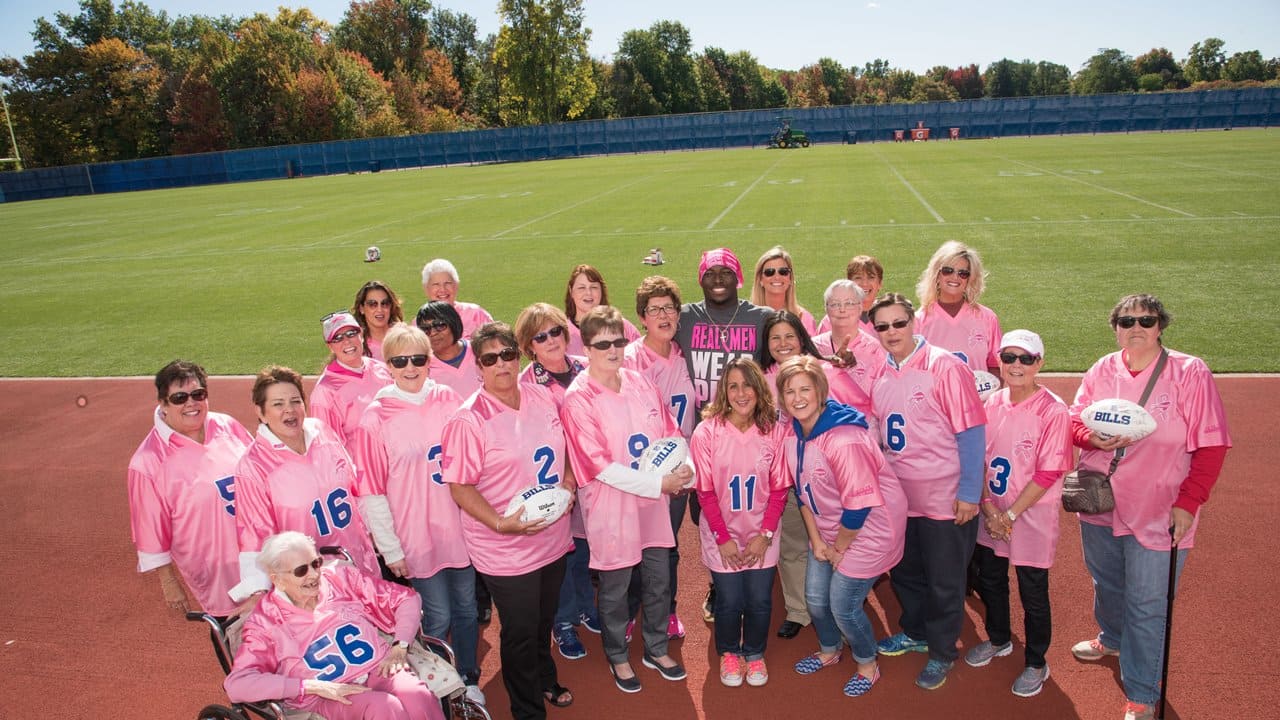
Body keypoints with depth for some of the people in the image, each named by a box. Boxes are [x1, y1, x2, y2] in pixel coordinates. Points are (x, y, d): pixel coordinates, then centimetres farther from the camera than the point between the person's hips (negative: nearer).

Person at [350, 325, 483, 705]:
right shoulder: (375, 419, -9)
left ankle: (469, 681, 37)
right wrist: (390, 549, -6)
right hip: (417, 540, -3)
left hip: (460, 530, 3)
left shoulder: (450, 402, -2)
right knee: (438, 618, 7)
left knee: (466, 610, 16)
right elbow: (371, 492, -7)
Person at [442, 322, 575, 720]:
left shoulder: (543, 397, -1)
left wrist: (568, 480, -5)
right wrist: (501, 523, -26)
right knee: (520, 631, 11)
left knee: (544, 620, 26)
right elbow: (460, 487, -16)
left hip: (553, 536, 6)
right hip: (506, 548, -6)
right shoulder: (469, 419, -19)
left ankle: (545, 681, 53)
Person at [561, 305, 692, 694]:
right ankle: (618, 657, 38)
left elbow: (670, 432, 7)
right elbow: (600, 466, -18)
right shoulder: (577, 399, -15)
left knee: (659, 580, 17)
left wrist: (683, 469, -12)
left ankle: (656, 648, 42)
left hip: (654, 501, 5)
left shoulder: (639, 382, 0)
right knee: (615, 587, 13)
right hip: (611, 507, -5)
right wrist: (658, 483, -21)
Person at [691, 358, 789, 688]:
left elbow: (779, 489, -2)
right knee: (729, 601, 1)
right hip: (722, 534, -1)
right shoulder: (707, 432, -13)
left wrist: (765, 534, -8)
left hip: (761, 535, 2)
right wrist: (724, 538, -10)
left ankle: (755, 653, 32)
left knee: (760, 600, 3)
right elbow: (705, 492, -8)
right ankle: (729, 653, 31)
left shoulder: (774, 431, -7)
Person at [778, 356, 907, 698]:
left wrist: (839, 547, -12)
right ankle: (829, 651, 45)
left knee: (843, 605, -1)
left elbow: (859, 505, -26)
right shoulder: (792, 433, -6)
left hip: (868, 529, -7)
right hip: (828, 529, 7)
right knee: (815, 597, 14)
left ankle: (868, 665, 30)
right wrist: (816, 540, 2)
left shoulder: (844, 439, -31)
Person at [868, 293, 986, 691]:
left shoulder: (945, 366, -15)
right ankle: (915, 632, 44)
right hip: (899, 497, 6)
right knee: (904, 572, 21)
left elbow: (972, 431, -15)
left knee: (944, 583, 10)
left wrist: (969, 493, -16)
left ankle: (941, 653, 30)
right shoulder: (880, 374, 3)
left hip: (945, 498, -6)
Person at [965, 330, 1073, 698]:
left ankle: (1036, 664, 31)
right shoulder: (992, 403, -1)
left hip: (1031, 518, -5)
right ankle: (998, 640, 47)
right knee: (989, 581, 22)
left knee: (1033, 595, 9)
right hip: (990, 515, 5)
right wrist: (988, 506, -9)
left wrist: (1010, 514, -17)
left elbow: (1049, 474, -17)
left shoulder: (1053, 410, -16)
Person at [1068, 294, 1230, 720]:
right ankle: (1112, 639, 53)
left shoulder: (1190, 373, -11)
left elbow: (1212, 445, -11)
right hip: (1099, 502, 4)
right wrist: (1094, 438, -18)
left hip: (1158, 513, -4)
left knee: (1146, 605, 2)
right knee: (1106, 583, 24)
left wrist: (1188, 502, -15)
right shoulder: (1102, 371, 1)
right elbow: (1074, 421, 5)